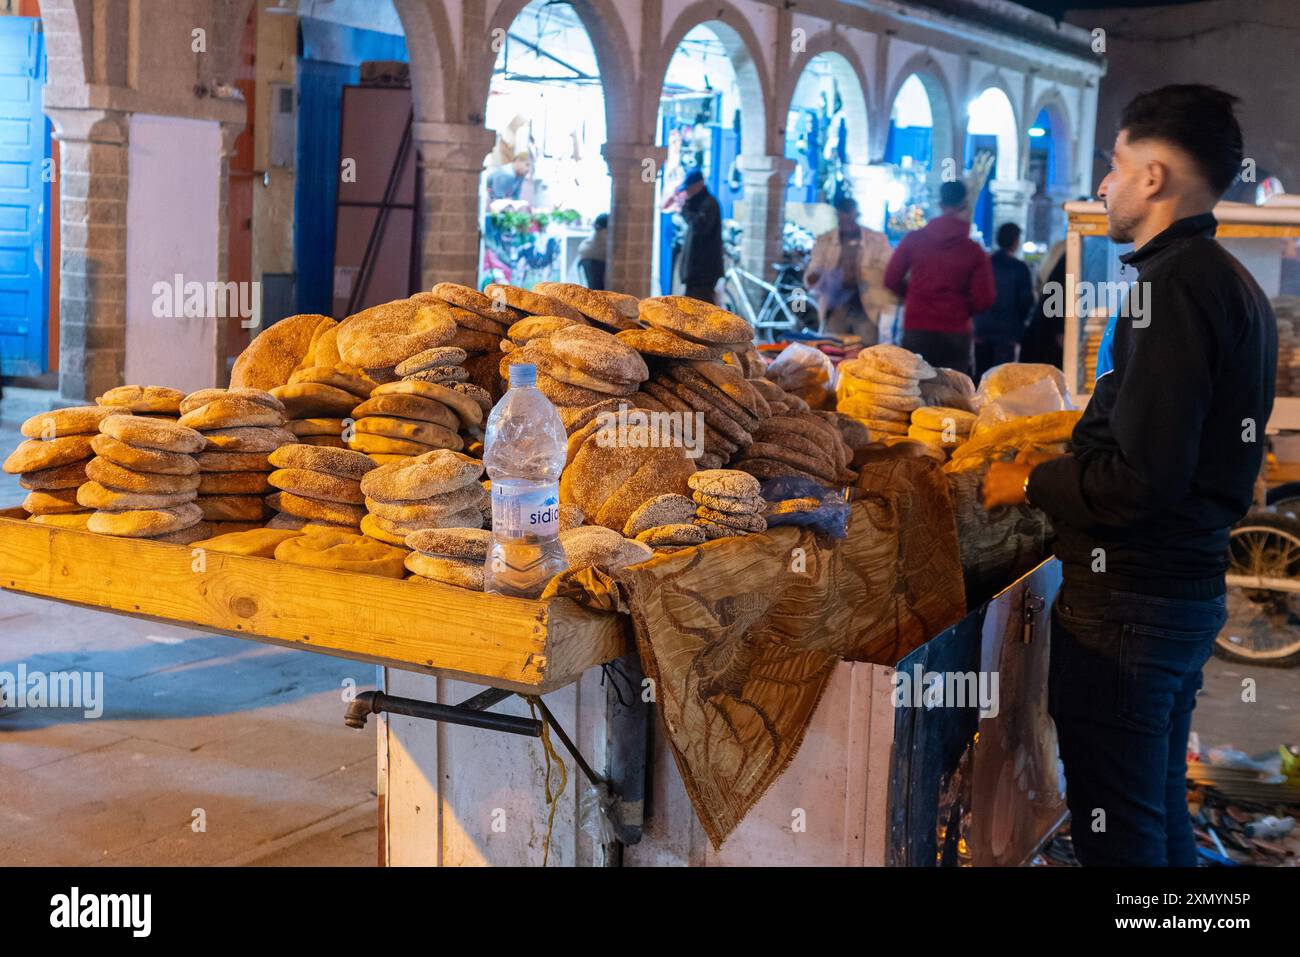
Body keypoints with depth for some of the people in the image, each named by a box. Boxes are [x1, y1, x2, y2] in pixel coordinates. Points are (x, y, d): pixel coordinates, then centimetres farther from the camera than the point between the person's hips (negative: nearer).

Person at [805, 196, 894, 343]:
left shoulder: (877, 239, 5)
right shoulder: (824, 240, 7)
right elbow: (810, 277, 4)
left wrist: (861, 272, -17)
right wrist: (813, 278, -21)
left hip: (867, 310, -1)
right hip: (835, 310, 1)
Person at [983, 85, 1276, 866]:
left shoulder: (1173, 286, -19)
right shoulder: (1233, 283, 12)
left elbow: (1141, 478, -25)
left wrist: (1030, 482, -9)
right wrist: (1062, 463, 16)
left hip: (1131, 601, -10)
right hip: (1191, 585, 10)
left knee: (1117, 829, 0)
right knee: (1161, 810, 22)